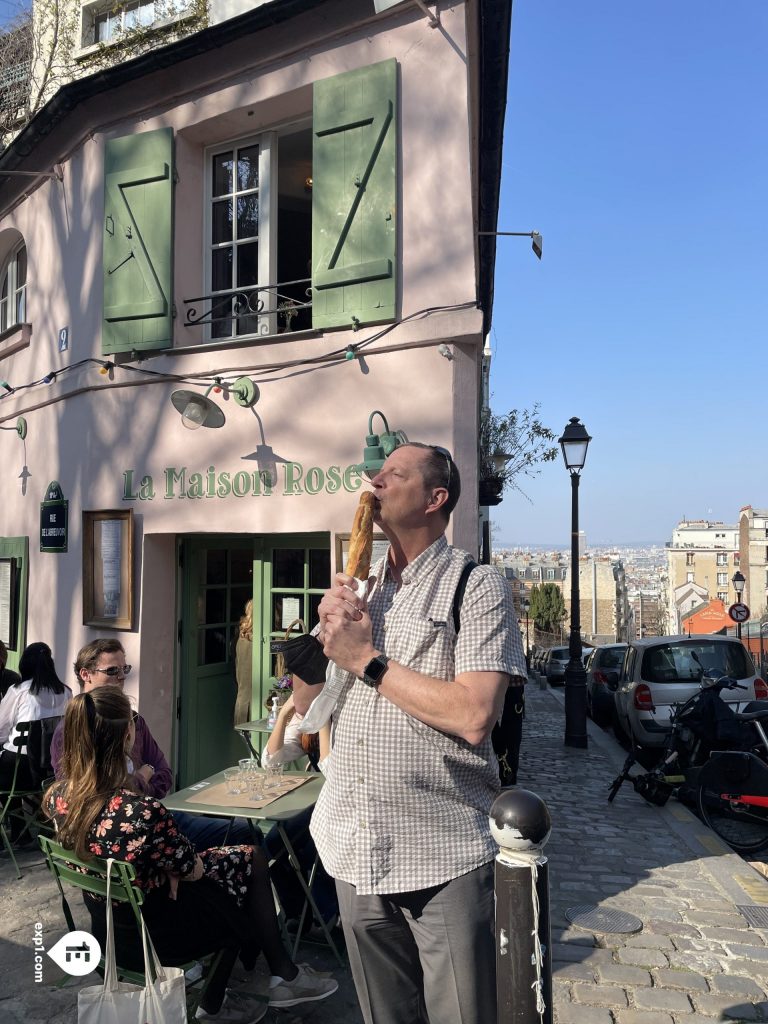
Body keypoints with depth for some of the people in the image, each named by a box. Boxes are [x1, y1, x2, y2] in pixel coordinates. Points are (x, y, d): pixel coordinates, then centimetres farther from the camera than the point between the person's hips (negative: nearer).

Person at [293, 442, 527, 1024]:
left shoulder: (477, 586, -10)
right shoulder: (358, 588, 10)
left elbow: (473, 716, -22)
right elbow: (305, 704, 11)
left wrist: (368, 661, -16)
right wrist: (327, 633, -7)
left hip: (444, 858, -6)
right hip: (355, 852, 6)